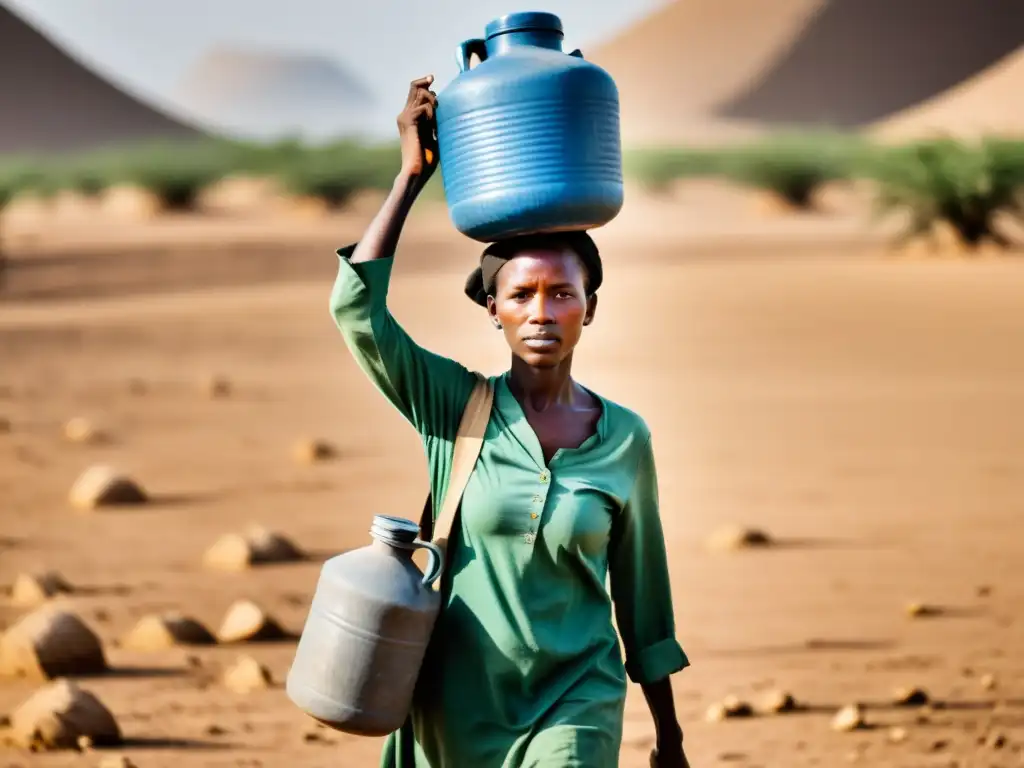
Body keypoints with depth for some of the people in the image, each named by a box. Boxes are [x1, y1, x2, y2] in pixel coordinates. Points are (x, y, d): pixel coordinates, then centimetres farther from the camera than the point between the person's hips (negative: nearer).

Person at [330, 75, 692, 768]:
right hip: (461, 709, 1)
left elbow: (640, 589, 8)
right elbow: (356, 307, -18)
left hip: (575, 708, -1)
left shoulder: (625, 439, -2)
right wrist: (413, 173, -16)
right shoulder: (455, 410, -5)